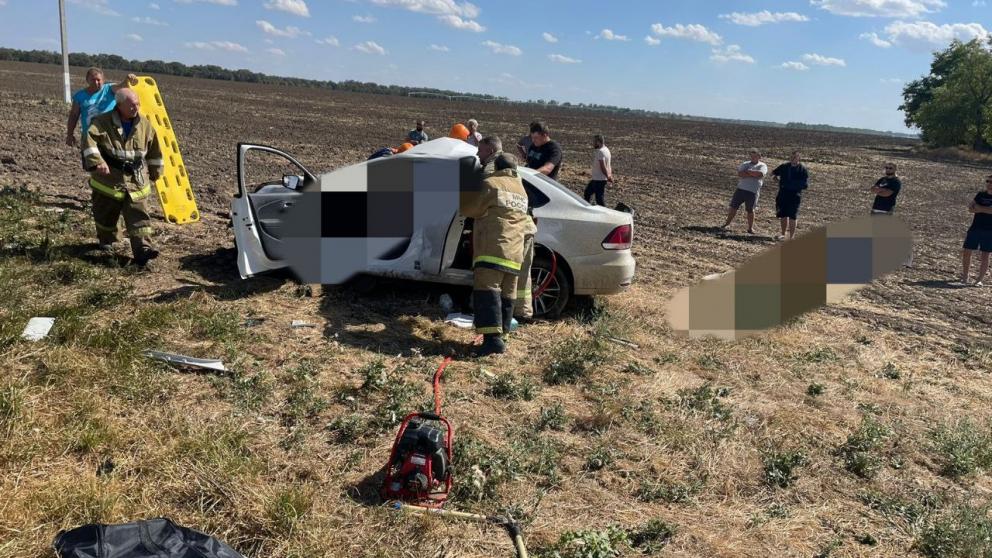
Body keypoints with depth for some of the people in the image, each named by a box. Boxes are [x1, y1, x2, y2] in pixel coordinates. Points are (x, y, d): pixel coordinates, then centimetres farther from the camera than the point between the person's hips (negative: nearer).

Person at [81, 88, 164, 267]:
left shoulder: (145, 125, 1)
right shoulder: (102, 122, -9)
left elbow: (154, 149, 13)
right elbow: (89, 139, -22)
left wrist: (155, 171, 18)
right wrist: (96, 161, -34)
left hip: (135, 182, 1)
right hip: (108, 180, -1)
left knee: (139, 216, -9)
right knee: (105, 215, 14)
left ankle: (142, 249, -16)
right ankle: (106, 241, 38)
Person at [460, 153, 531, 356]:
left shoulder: (491, 184, 0)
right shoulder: (521, 190, 24)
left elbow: (469, 209, 1)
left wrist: (464, 193, 21)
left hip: (492, 250, -7)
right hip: (515, 253, 7)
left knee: (487, 291, -13)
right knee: (506, 296, 10)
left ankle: (493, 338, -24)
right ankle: (500, 337, 11)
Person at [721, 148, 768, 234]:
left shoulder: (762, 166, 4)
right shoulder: (745, 164, 13)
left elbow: (760, 174, -19)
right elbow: (739, 174, -5)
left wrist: (748, 171, -9)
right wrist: (753, 175, -12)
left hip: (752, 191, -3)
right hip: (741, 188, 3)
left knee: (750, 210, 2)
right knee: (733, 206, 3)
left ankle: (750, 228, 15)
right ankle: (727, 223, 15)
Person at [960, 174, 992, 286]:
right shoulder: (981, 194, 9)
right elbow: (970, 208, 0)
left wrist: (978, 208, -10)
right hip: (975, 228, 4)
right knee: (966, 252, 1)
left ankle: (980, 280, 10)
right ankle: (965, 276, 18)